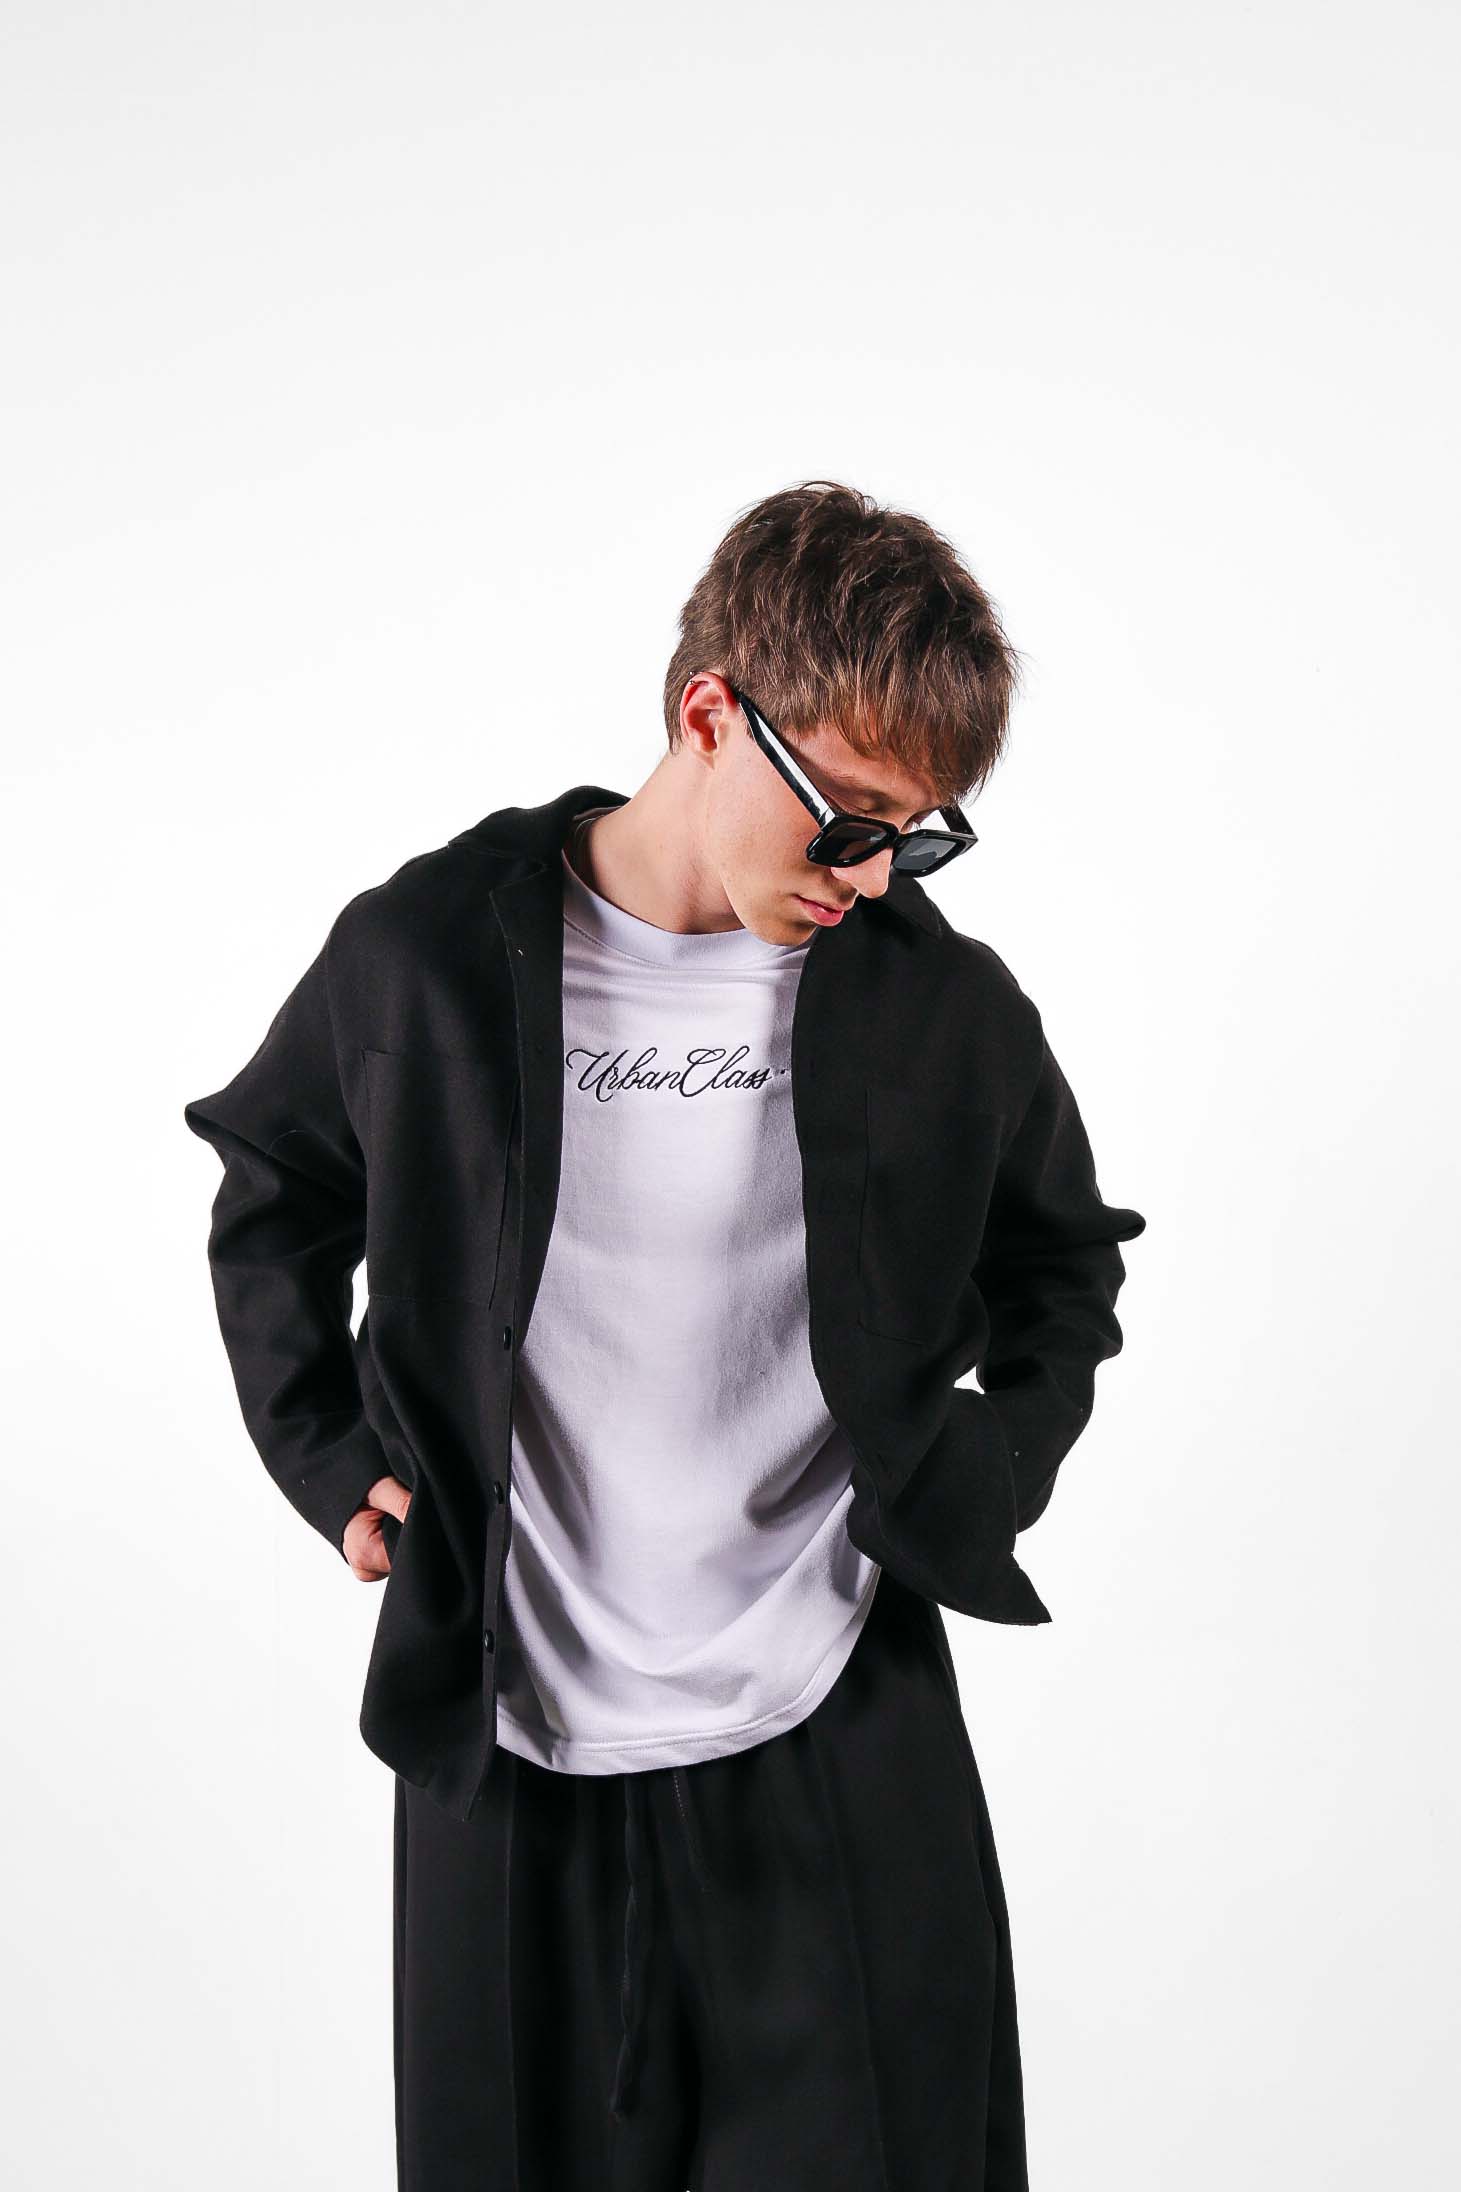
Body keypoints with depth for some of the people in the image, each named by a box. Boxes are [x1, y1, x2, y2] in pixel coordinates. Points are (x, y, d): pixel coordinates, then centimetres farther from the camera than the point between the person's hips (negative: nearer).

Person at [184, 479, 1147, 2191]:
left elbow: (1064, 1257, 14)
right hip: (504, 1741, 0)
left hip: (840, 1744, 1)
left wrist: (986, 1475, 2)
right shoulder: (426, 954, -8)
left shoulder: (943, 998, -4)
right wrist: (326, 1455, 4)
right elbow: (274, 1198, 12)